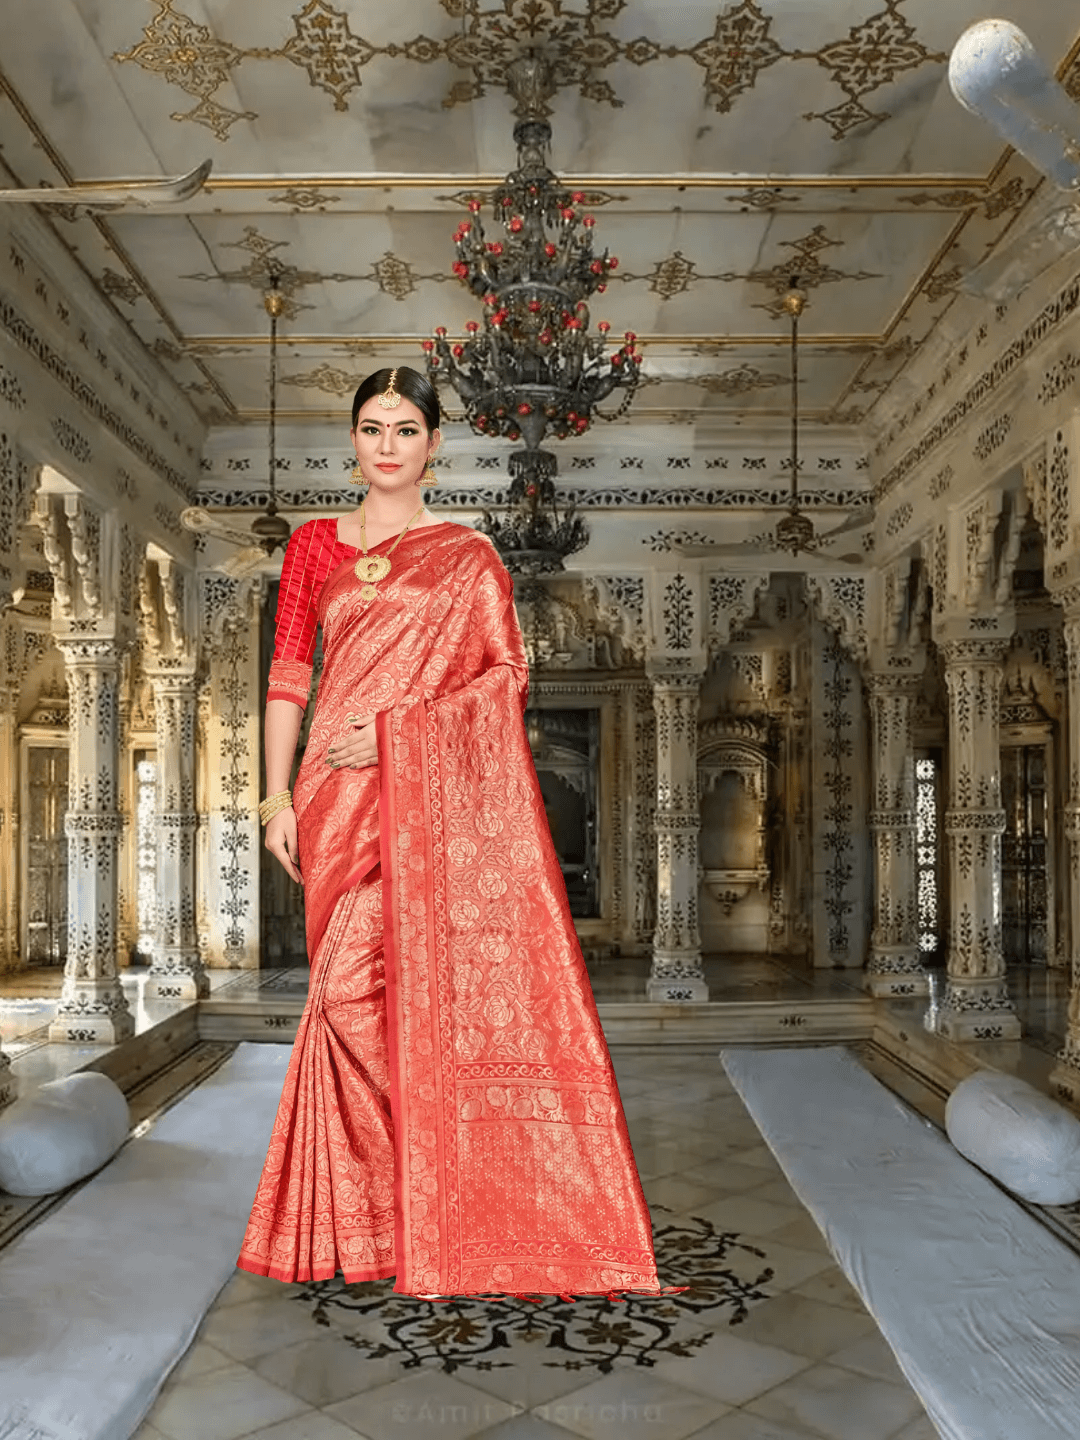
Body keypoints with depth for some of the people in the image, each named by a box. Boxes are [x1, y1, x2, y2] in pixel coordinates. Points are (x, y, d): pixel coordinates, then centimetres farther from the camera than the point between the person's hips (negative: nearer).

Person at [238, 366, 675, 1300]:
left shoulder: (469, 556, 8)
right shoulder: (315, 546, 14)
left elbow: (509, 674, 0)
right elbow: (289, 677, 10)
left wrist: (397, 730, -11)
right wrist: (280, 797, 1)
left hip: (437, 791, -2)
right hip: (343, 793, 2)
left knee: (430, 982, -6)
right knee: (354, 986, 1)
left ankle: (450, 1202, 13)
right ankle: (366, 1216, 18)